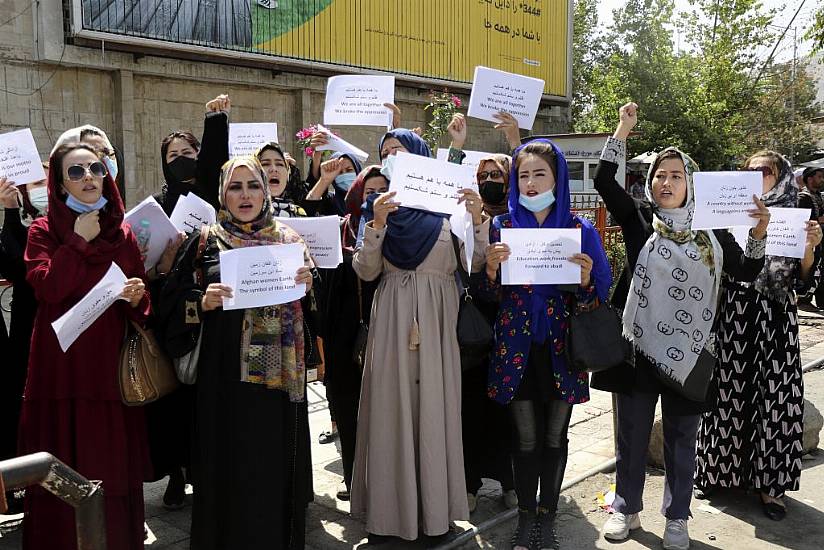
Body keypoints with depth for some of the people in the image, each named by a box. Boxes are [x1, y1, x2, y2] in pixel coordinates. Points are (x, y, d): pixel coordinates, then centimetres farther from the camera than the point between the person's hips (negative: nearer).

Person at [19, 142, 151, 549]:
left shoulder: (123, 234, 9)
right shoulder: (44, 230, 2)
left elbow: (141, 306, 10)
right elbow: (47, 288, -16)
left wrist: (137, 298, -11)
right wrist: (79, 241, -13)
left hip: (110, 363, 2)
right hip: (61, 364, -2)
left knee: (113, 462, 7)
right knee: (63, 467, 3)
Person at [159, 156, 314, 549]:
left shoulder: (289, 241, 8)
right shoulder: (205, 242, 4)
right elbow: (172, 303, 3)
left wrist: (308, 288, -11)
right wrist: (203, 302, -16)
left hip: (279, 376, 1)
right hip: (225, 376, -1)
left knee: (276, 465, 7)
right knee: (229, 466, 4)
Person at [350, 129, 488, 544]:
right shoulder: (379, 205, 8)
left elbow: (474, 265, 0)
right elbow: (366, 272, -1)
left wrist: (478, 220, -14)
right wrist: (376, 225, -14)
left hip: (437, 319, -1)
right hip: (392, 318, 1)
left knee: (435, 407, 4)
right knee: (391, 408, 3)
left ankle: (435, 508, 18)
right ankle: (389, 508, 16)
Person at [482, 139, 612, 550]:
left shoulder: (580, 230, -1)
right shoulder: (501, 226, 1)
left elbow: (599, 296, 0)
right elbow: (489, 294, 1)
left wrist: (586, 280, -22)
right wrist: (491, 268, -20)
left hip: (561, 347, 0)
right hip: (517, 346, 0)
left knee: (555, 436, 10)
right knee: (525, 437, 6)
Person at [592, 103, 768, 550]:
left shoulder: (711, 229, 5)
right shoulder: (639, 219, 1)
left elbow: (746, 273, 5)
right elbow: (603, 180, -9)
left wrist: (759, 234, -10)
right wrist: (624, 128, -10)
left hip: (688, 351, 1)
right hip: (639, 346, -1)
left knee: (681, 438, 12)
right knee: (632, 434, 10)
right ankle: (627, 509, 28)